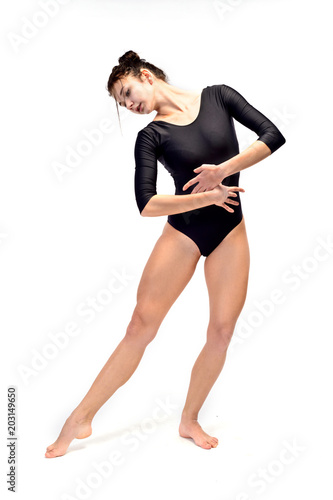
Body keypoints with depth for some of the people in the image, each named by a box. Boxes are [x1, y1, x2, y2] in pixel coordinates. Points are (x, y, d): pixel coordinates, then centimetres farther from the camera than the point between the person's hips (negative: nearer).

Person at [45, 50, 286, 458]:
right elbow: (146, 204, -11)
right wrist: (206, 196, -17)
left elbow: (274, 136, -4)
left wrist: (225, 168, -15)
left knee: (221, 332, -1)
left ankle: (190, 420, 19)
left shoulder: (217, 96, 3)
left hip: (230, 231, 2)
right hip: (183, 231, -1)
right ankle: (80, 419, 6)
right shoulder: (150, 136, -1)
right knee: (141, 326, -4)